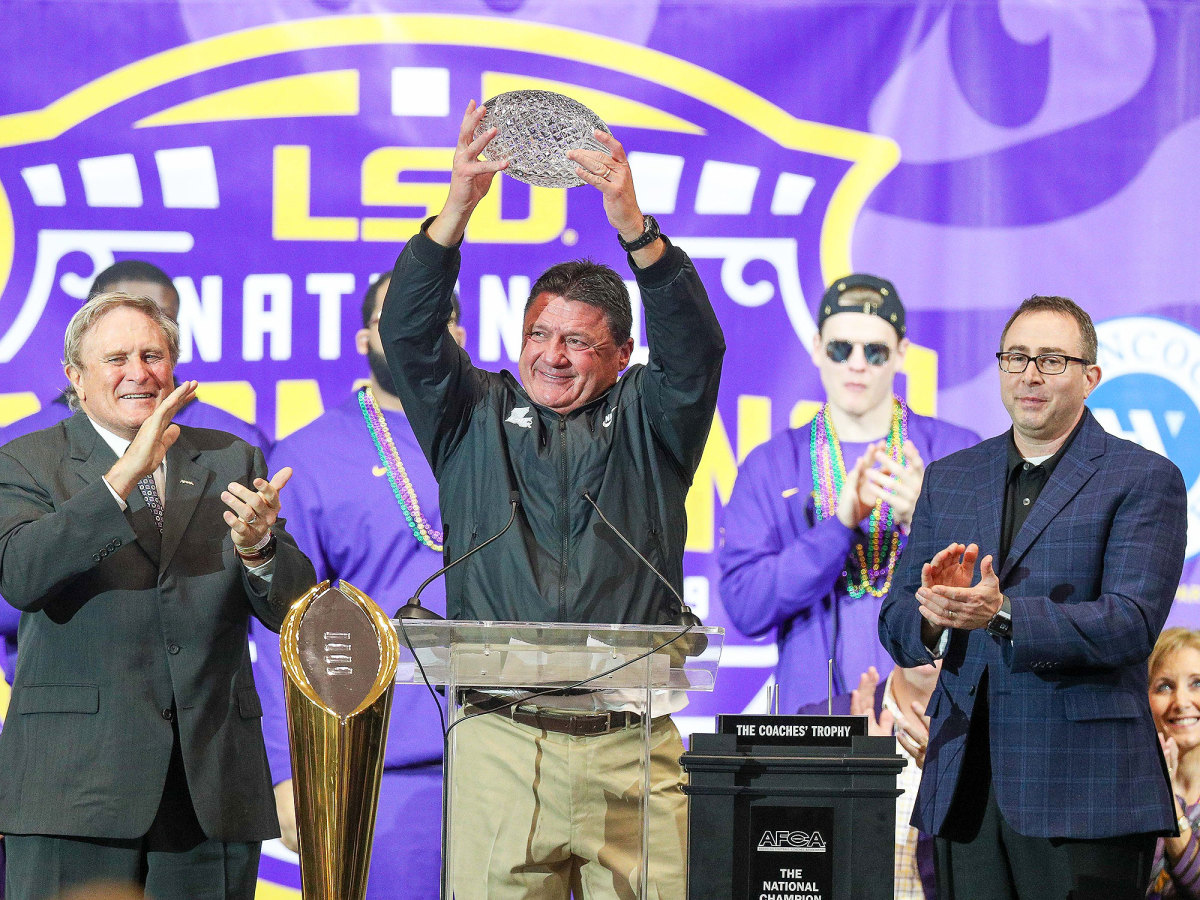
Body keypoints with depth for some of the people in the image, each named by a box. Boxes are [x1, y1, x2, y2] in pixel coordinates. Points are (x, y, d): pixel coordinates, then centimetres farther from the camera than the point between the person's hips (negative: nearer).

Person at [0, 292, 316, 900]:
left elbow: (295, 610, 8)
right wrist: (124, 477, -21)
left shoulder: (232, 462, 15)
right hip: (75, 782, -3)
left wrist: (257, 548, -15)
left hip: (212, 782, 3)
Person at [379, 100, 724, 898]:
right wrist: (456, 212, -13)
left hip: (632, 748, 0)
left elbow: (694, 348, -3)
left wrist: (636, 231, -20)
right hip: (500, 740, 0)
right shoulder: (475, 419, 16)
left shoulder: (645, 422, 14)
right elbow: (408, 334, 2)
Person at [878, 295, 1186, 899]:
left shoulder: (1144, 480, 0)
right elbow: (895, 624, 13)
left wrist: (1002, 615, -24)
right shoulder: (948, 480, 16)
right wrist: (932, 613, -13)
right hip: (965, 791, 4)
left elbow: (1132, 623, -12)